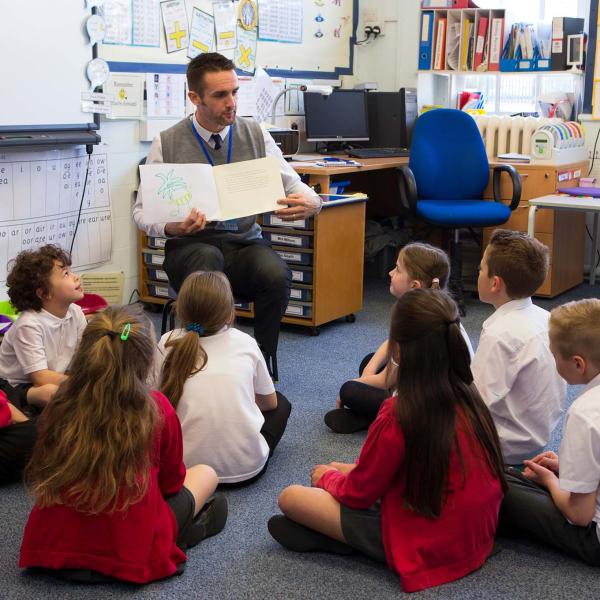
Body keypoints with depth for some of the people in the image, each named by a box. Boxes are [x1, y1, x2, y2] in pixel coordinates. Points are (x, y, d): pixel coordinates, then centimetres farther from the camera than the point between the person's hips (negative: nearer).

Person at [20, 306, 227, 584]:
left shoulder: (59, 406, -5)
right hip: (129, 556, -2)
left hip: (52, 547, 3)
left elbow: (40, 475, 11)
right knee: (205, 473, 19)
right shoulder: (156, 409, -12)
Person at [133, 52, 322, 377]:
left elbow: (291, 183, 6)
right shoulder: (167, 143, 0)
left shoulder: (256, 135, 6)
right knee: (208, 258, -38)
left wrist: (310, 202, -20)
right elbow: (141, 210, 2)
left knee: (276, 274, -32)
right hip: (190, 247, -1)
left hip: (246, 243, 2)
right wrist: (170, 227, -22)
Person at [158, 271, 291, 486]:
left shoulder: (169, 343, 2)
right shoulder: (245, 342, 3)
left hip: (186, 466, 0)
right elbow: (270, 402, 17)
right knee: (281, 403, 26)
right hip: (246, 467, 0)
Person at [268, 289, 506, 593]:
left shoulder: (398, 415, -26)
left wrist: (328, 477, 11)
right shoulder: (468, 397, -4)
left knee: (290, 497, -1)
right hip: (475, 534, 7)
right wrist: (351, 470, 15)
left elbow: (359, 493, -10)